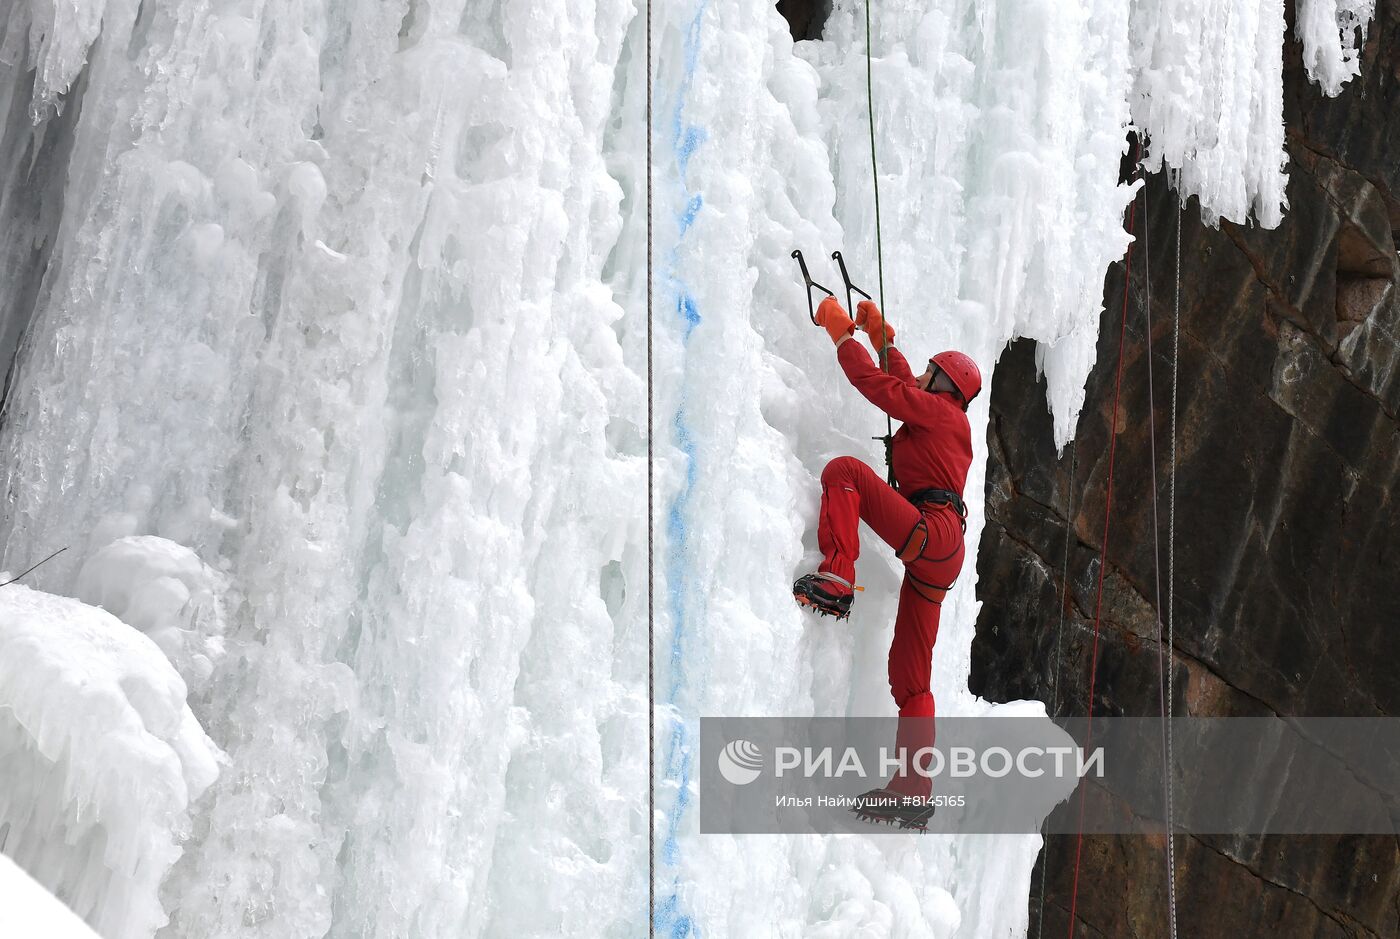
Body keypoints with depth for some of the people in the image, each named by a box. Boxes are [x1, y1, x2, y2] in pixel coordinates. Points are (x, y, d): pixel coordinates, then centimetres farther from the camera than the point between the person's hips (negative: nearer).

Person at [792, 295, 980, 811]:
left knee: (844, 468, -17)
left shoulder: (939, 410, 5)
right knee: (910, 675, 8)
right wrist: (883, 337, 44)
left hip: (929, 531, -9)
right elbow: (905, 387, 45)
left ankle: (836, 578, -32)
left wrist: (841, 332, 8)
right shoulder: (945, 420, 31)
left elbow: (878, 384, -3)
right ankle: (913, 787, 7)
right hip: (937, 559, 9)